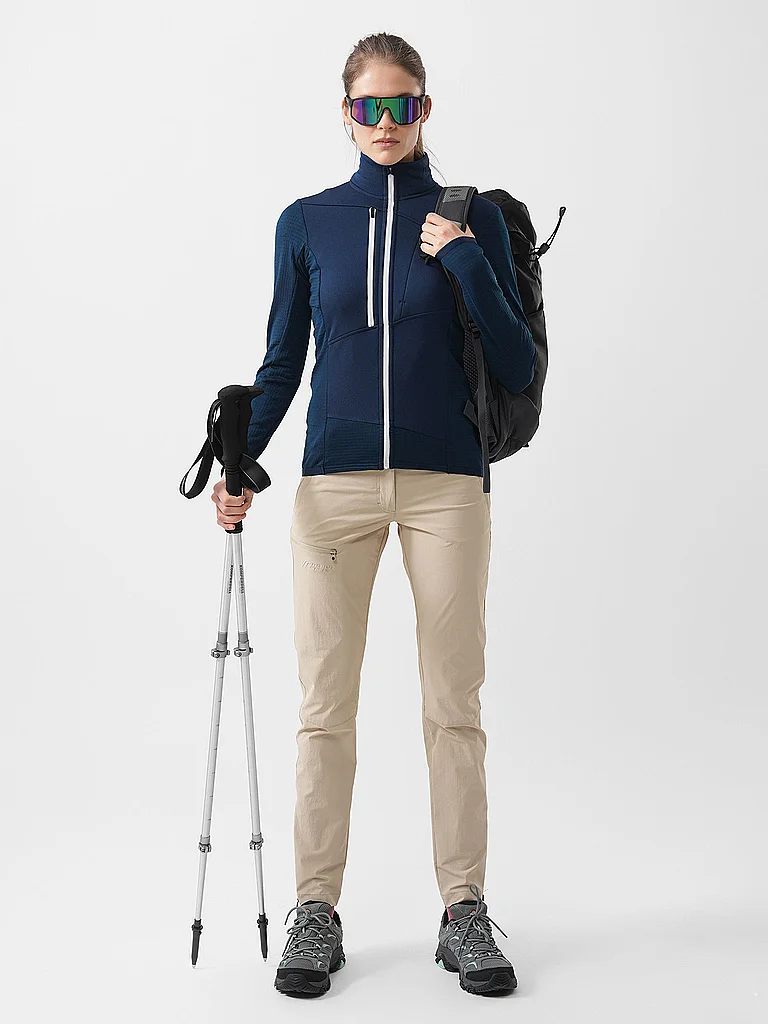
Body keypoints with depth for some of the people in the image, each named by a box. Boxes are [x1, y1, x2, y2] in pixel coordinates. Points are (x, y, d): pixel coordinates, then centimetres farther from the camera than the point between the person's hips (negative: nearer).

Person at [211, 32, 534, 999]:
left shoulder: (472, 218, 4)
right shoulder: (306, 222, 8)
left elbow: (519, 369, 0)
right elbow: (282, 363, 11)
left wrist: (467, 264, -11)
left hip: (446, 483, -1)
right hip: (334, 483, 1)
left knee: (454, 705, 3)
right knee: (325, 705, 2)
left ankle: (464, 911, 14)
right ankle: (316, 910, 14)